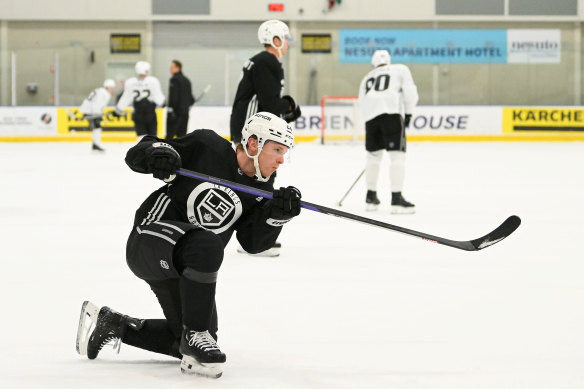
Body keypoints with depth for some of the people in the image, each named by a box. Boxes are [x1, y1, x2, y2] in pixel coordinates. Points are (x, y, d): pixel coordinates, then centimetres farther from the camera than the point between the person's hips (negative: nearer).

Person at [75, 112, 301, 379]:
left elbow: (253, 242, -8)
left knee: (189, 344, 9)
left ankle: (113, 324, 26)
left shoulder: (260, 191, 3)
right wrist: (156, 154, -32)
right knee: (207, 246, -38)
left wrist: (278, 214, -24)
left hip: (187, 269, 8)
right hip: (152, 236, -8)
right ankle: (195, 334, -23)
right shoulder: (207, 147, -12)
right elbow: (137, 155, -9)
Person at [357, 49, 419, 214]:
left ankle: (371, 197, 28)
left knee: (374, 154, 19)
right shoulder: (400, 69, 21)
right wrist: (408, 114, 14)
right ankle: (396, 199, -15)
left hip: (370, 115, 5)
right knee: (398, 155, -5)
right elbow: (410, 91, 6)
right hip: (391, 112, -4)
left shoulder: (367, 78, 33)